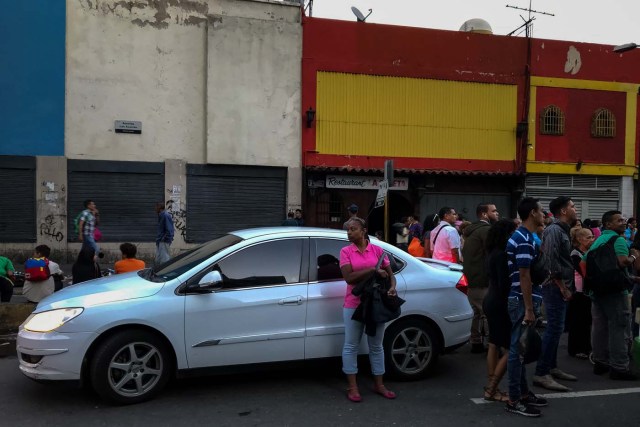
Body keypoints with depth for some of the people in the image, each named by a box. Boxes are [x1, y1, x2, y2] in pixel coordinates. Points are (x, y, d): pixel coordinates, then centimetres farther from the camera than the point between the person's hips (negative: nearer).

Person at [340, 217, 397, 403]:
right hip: (354, 305, -1)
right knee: (351, 346, 4)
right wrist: (373, 270, -17)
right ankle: (352, 387, 15)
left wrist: (392, 287, -14)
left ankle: (379, 385, 24)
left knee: (376, 346, 13)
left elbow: (390, 274, 7)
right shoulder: (345, 251, -3)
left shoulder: (377, 250, 2)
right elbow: (349, 277, -14)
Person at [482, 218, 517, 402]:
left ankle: (491, 388, 21)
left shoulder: (493, 253, 10)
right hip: (500, 305, -10)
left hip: (491, 302, 10)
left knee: (494, 346, 15)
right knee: (509, 349, -4)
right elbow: (504, 284, -21)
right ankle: (491, 389, 1)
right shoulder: (502, 255, -19)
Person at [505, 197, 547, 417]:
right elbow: (524, 276, -21)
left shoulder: (523, 236, 14)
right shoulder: (524, 239, -18)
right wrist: (529, 309, -20)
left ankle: (523, 392, 24)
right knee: (518, 349, -4)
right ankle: (514, 400, 3)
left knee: (520, 348, 15)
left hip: (523, 300, 10)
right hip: (522, 301, -10)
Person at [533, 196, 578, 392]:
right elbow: (551, 262, -21)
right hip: (555, 287, -10)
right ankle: (541, 373, -7)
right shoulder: (553, 230, -15)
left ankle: (552, 367, 24)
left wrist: (567, 287, 15)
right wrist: (563, 288, -17)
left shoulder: (563, 230, 16)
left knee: (556, 328, 15)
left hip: (561, 287, 10)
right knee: (554, 328, -10)